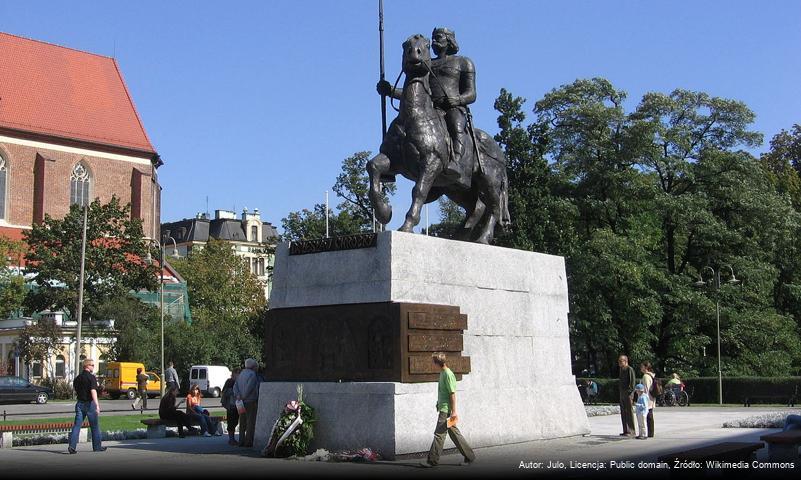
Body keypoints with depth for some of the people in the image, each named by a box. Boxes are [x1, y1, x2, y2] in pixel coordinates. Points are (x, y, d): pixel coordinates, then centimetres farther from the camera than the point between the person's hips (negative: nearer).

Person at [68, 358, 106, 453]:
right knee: (95, 426, 7)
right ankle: (97, 446, 15)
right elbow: (93, 391, -23)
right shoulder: (91, 377, -12)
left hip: (80, 403, 6)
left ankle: (72, 445, -11)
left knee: (77, 425, 2)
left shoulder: (77, 378, 10)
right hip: (90, 403, -6)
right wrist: (97, 404, -29)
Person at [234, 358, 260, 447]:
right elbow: (249, 387, -20)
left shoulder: (241, 374, 13)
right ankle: (248, 442, -4)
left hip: (242, 403, 8)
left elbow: (235, 386, 6)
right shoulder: (252, 374, -12)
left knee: (242, 423, 13)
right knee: (250, 422, -3)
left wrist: (237, 395, -5)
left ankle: (241, 441, 13)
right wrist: (244, 397, -9)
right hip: (251, 401, -8)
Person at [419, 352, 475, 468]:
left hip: (446, 410, -10)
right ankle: (469, 456, 17)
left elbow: (452, 394, -18)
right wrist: (439, 405, 23)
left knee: (439, 434, -6)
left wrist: (453, 411, -19)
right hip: (443, 408, 10)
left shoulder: (448, 374, -15)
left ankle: (432, 460, -2)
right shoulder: (443, 373, 14)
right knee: (454, 433, 12)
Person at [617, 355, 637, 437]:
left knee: (629, 413, -5)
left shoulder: (630, 369, -10)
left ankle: (631, 431, -1)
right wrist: (619, 394, 16)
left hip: (628, 394, -9)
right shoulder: (621, 370, 17)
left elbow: (632, 383, -14)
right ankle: (626, 431, 15)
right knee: (623, 413, 10)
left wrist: (630, 393, -19)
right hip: (622, 394, 9)